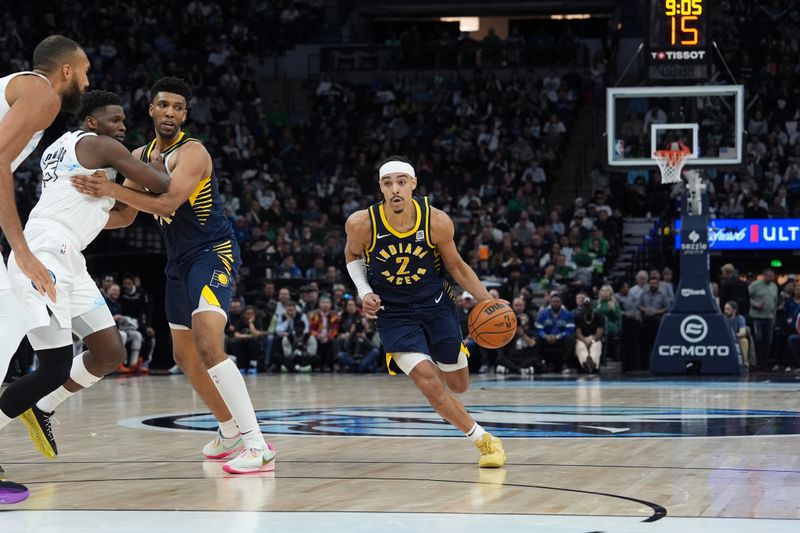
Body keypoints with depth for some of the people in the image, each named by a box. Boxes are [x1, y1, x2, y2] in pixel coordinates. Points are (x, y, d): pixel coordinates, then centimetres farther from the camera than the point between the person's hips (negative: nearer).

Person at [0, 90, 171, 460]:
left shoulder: (56, 148, 24)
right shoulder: (102, 145, -4)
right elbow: (160, 186, -6)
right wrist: (157, 166, 16)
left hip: (67, 262, 10)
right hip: (43, 257, -10)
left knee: (111, 354, 10)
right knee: (56, 368, -14)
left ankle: (41, 410, 22)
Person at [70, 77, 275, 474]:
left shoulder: (192, 153, -16)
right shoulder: (141, 156, 10)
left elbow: (167, 203, -30)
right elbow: (125, 216, 16)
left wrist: (111, 188, -37)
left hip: (213, 252, -9)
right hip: (179, 260, 9)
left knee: (208, 345, -26)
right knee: (185, 355, 16)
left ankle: (257, 445, -29)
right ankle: (230, 432, 33)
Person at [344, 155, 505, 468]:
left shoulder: (436, 222, -17)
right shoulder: (362, 224, -19)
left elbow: (455, 265, 0)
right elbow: (352, 255, 5)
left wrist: (489, 302, -7)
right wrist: (364, 292, -10)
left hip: (436, 305, 2)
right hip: (394, 314, -2)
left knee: (459, 385, 11)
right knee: (428, 382, -19)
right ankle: (482, 439, -2)